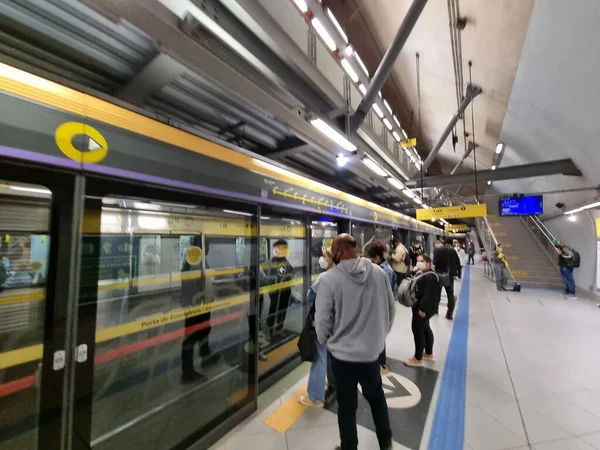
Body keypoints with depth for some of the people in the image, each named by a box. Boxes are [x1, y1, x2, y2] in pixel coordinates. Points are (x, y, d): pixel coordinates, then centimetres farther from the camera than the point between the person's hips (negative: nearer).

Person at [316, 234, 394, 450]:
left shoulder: (330, 278, -22)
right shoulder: (379, 273, -10)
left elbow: (322, 319, -15)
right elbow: (391, 309, 1)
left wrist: (327, 342, 6)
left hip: (342, 354, -4)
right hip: (372, 351, 4)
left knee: (347, 406, 18)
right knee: (377, 396, 30)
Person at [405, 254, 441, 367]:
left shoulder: (431, 277, -20)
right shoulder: (420, 273, 11)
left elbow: (429, 294, -25)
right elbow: (415, 288, 20)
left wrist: (423, 309, -26)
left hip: (424, 308, -10)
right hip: (419, 306, 10)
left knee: (417, 330, -4)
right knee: (425, 329, 20)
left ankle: (418, 358, 9)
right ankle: (429, 353, 36)